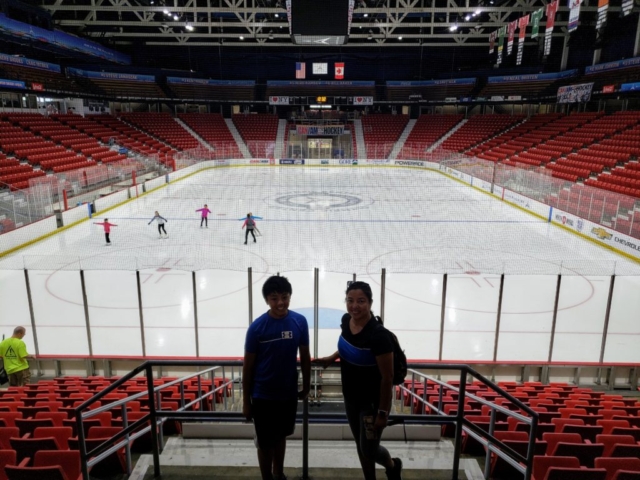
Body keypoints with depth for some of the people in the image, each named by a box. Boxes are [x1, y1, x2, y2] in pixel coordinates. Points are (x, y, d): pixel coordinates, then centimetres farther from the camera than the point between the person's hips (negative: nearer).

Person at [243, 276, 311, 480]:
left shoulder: (300, 322, -10)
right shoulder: (257, 327, -18)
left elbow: (305, 356, 3)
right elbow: (248, 366, -9)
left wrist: (306, 386, 10)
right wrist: (246, 401, -5)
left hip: (289, 393, 3)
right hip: (263, 396, -3)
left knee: (281, 436, 24)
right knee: (265, 442, 13)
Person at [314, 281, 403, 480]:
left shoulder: (378, 335, -30)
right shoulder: (346, 321, -9)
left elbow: (387, 378, -22)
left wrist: (383, 412, -17)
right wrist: (332, 358, 3)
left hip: (372, 401, -6)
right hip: (351, 397, 7)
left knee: (369, 449, 7)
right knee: (360, 445, 21)